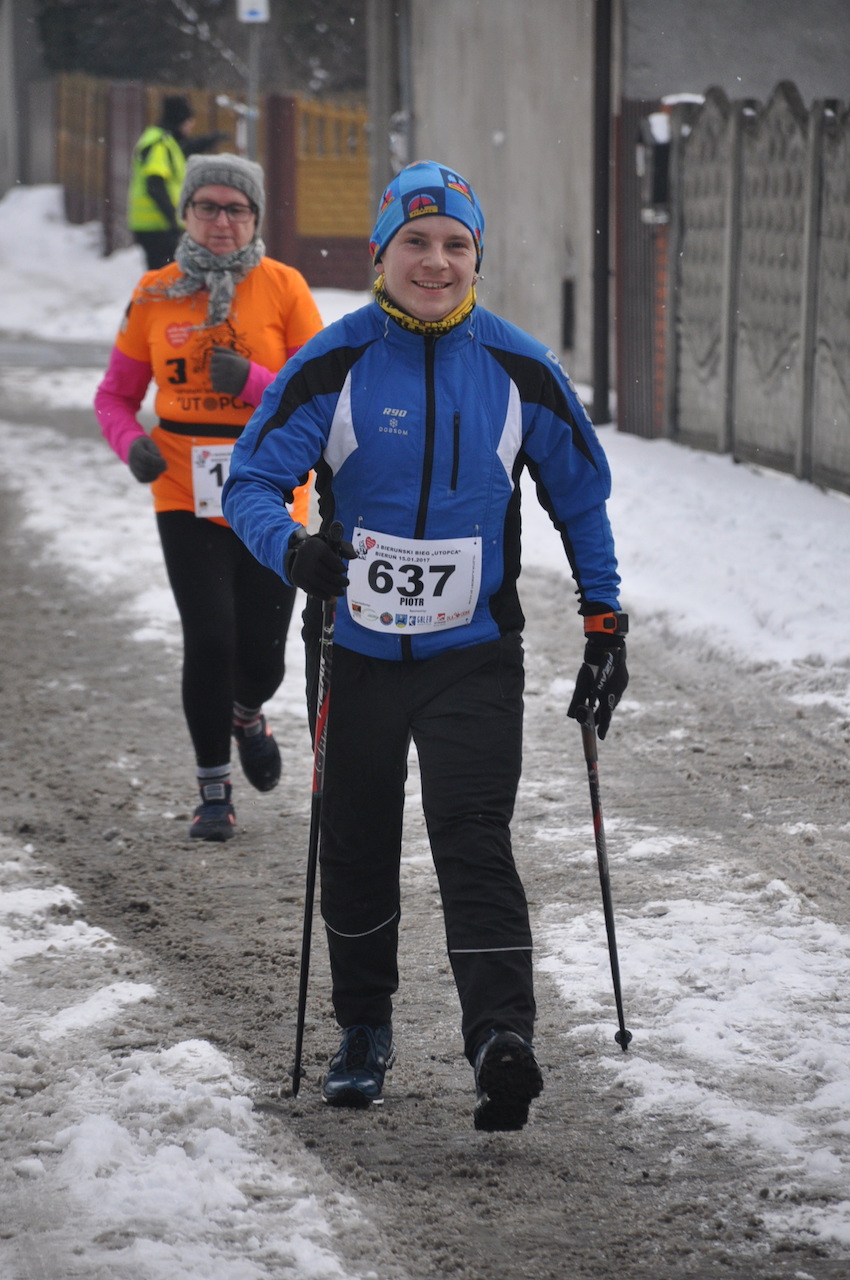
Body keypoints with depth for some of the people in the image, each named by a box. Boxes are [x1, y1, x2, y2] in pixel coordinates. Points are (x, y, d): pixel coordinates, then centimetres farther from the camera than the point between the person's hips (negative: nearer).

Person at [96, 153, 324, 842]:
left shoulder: (282, 288, -3)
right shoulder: (156, 295, 2)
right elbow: (115, 394, 10)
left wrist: (254, 382, -20)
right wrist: (132, 443, -11)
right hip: (186, 497, 0)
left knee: (261, 656, 1)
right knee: (209, 639, -12)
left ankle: (246, 714, 39)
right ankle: (213, 789, 7)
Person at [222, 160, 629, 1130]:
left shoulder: (519, 370, -1)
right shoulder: (336, 364, -6)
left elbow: (580, 494, 12)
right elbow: (251, 479, -7)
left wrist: (603, 620, 6)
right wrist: (292, 549, -29)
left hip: (474, 652, -1)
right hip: (357, 647, 1)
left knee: (473, 835, -15)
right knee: (355, 848, 10)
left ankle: (501, 1037, -24)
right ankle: (364, 1032, 29)